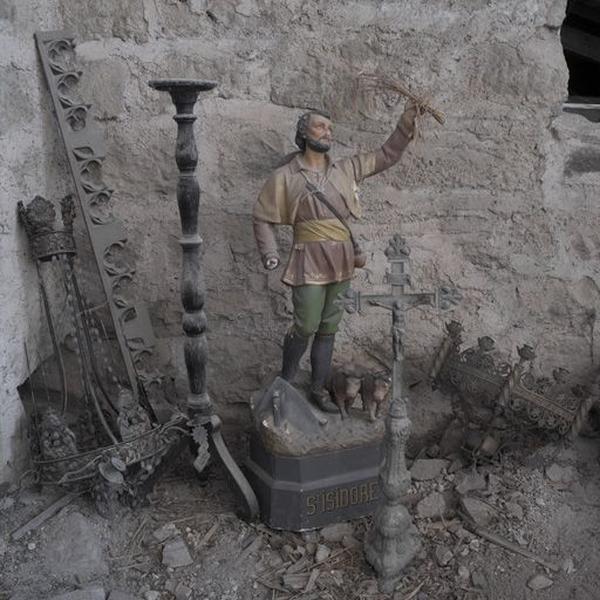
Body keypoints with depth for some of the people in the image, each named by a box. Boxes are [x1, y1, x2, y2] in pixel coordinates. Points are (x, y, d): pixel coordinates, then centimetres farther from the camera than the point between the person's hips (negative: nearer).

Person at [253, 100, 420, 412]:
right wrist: (269, 253, -10)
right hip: (310, 261, -4)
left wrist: (406, 122, 8)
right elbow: (263, 218, 3)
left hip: (341, 262, 5)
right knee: (305, 328, -5)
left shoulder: (345, 169, 11)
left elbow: (386, 156, 16)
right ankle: (285, 383, 18)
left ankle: (318, 389, 21)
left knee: (328, 329, 9)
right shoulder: (285, 176, -1)